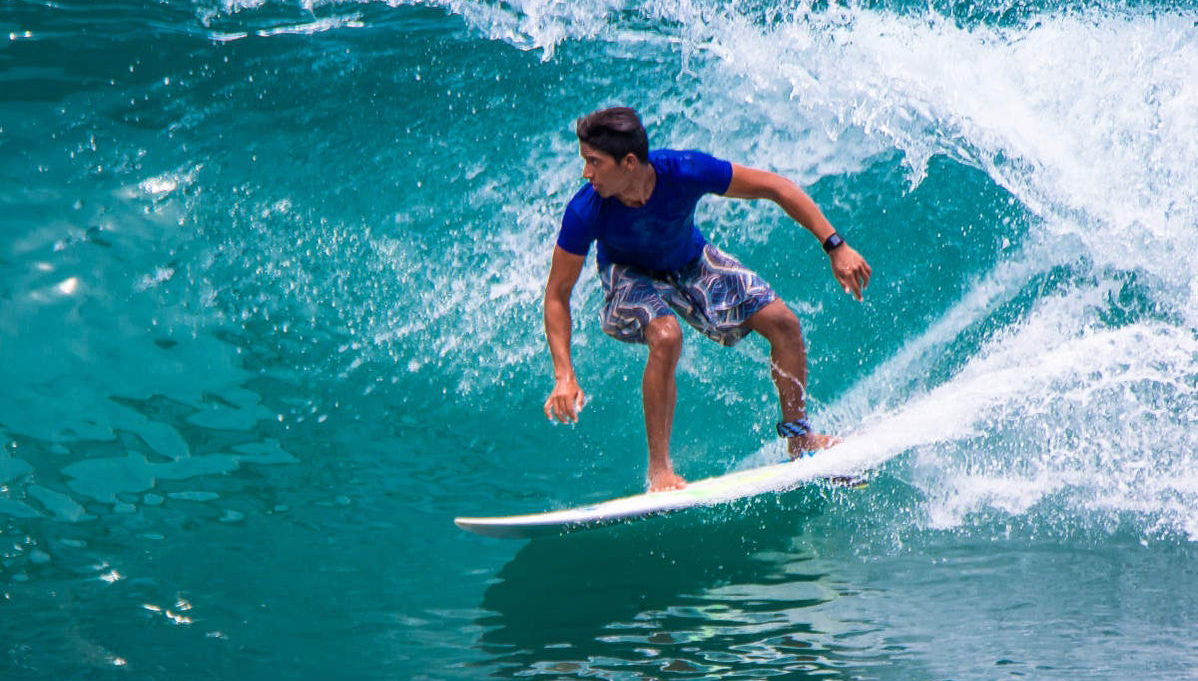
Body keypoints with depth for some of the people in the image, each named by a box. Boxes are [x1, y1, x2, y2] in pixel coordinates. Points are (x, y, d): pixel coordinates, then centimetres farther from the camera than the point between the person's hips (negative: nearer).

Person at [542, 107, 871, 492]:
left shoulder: (685, 172, -37)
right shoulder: (585, 212, -35)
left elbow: (776, 188, -26)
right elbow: (557, 294, -25)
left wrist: (835, 247, -28)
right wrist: (564, 377, -34)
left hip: (690, 262, 3)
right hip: (630, 275, -3)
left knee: (783, 323, -6)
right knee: (666, 337, -33)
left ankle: (800, 438, 15)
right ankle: (659, 469, -21)